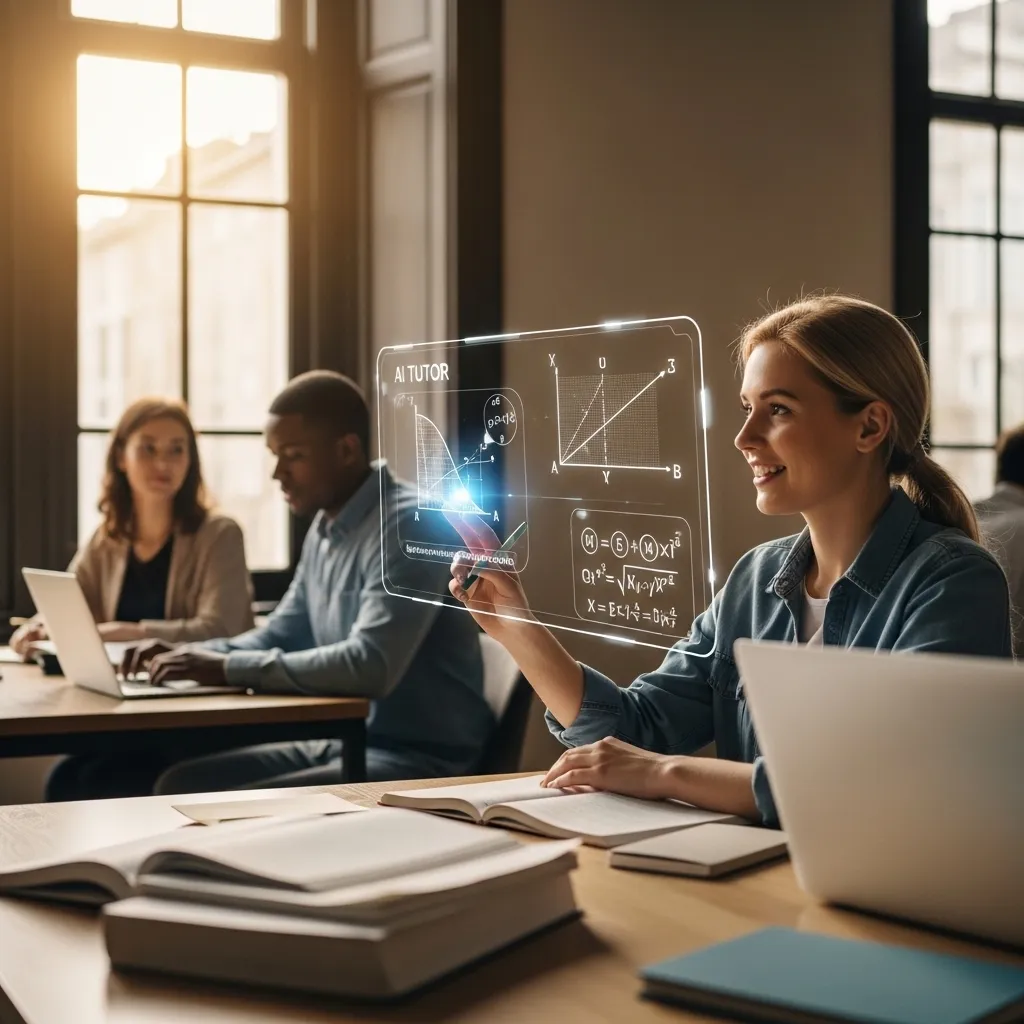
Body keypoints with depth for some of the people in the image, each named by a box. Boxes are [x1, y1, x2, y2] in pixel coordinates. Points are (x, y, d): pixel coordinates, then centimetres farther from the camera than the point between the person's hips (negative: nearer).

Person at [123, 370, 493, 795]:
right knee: (181, 785, 1)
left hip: (420, 758, -9)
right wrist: (188, 655, 2)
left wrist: (228, 668, -25)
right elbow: (280, 638, 21)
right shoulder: (324, 530, 11)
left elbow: (371, 666, -29)